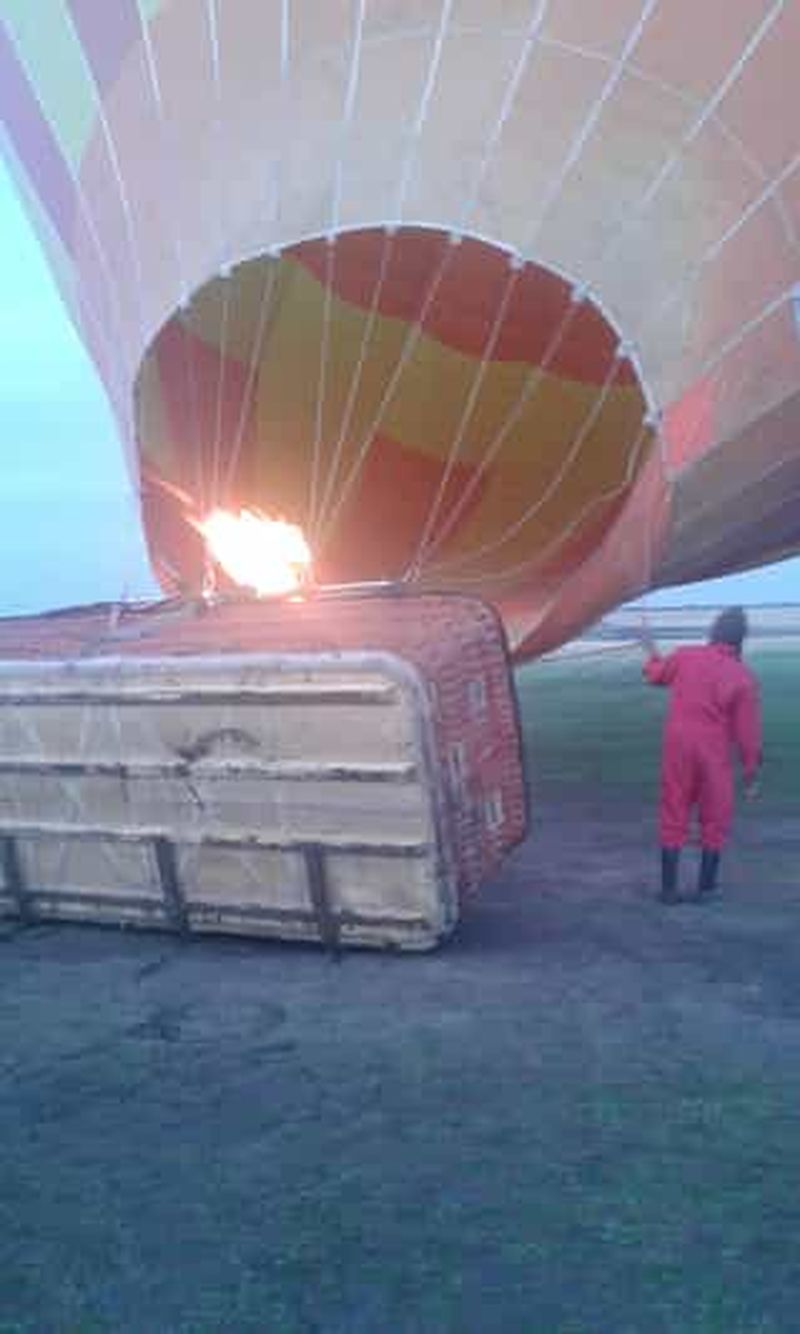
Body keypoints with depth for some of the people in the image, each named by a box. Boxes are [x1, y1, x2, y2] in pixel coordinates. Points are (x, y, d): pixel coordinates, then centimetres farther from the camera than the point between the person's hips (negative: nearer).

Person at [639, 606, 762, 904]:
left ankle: (669, 888, 11)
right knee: (715, 820, 12)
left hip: (678, 747, 3)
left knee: (674, 816, 10)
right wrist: (752, 770, -1)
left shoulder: (685, 656, -3)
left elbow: (656, 675, 17)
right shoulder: (743, 677, -10)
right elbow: (747, 730, -10)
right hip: (715, 754, -2)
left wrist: (651, 652, 38)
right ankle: (705, 887, 13)